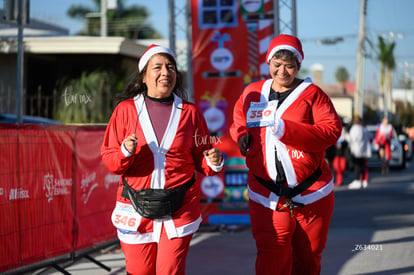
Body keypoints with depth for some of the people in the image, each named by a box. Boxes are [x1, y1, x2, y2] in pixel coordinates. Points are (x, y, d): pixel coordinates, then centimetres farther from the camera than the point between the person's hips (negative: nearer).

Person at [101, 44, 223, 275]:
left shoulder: (189, 112, 4)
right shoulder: (126, 109, 0)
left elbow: (200, 160, 9)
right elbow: (109, 159, 0)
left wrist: (213, 163, -13)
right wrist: (125, 152, -21)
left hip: (179, 210, 0)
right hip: (136, 210, 0)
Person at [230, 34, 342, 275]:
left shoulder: (312, 94, -1)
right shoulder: (252, 93, 10)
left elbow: (332, 131, -13)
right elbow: (238, 122, 27)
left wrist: (287, 129, -22)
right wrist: (241, 135, 3)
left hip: (311, 194, -1)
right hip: (267, 197, 1)